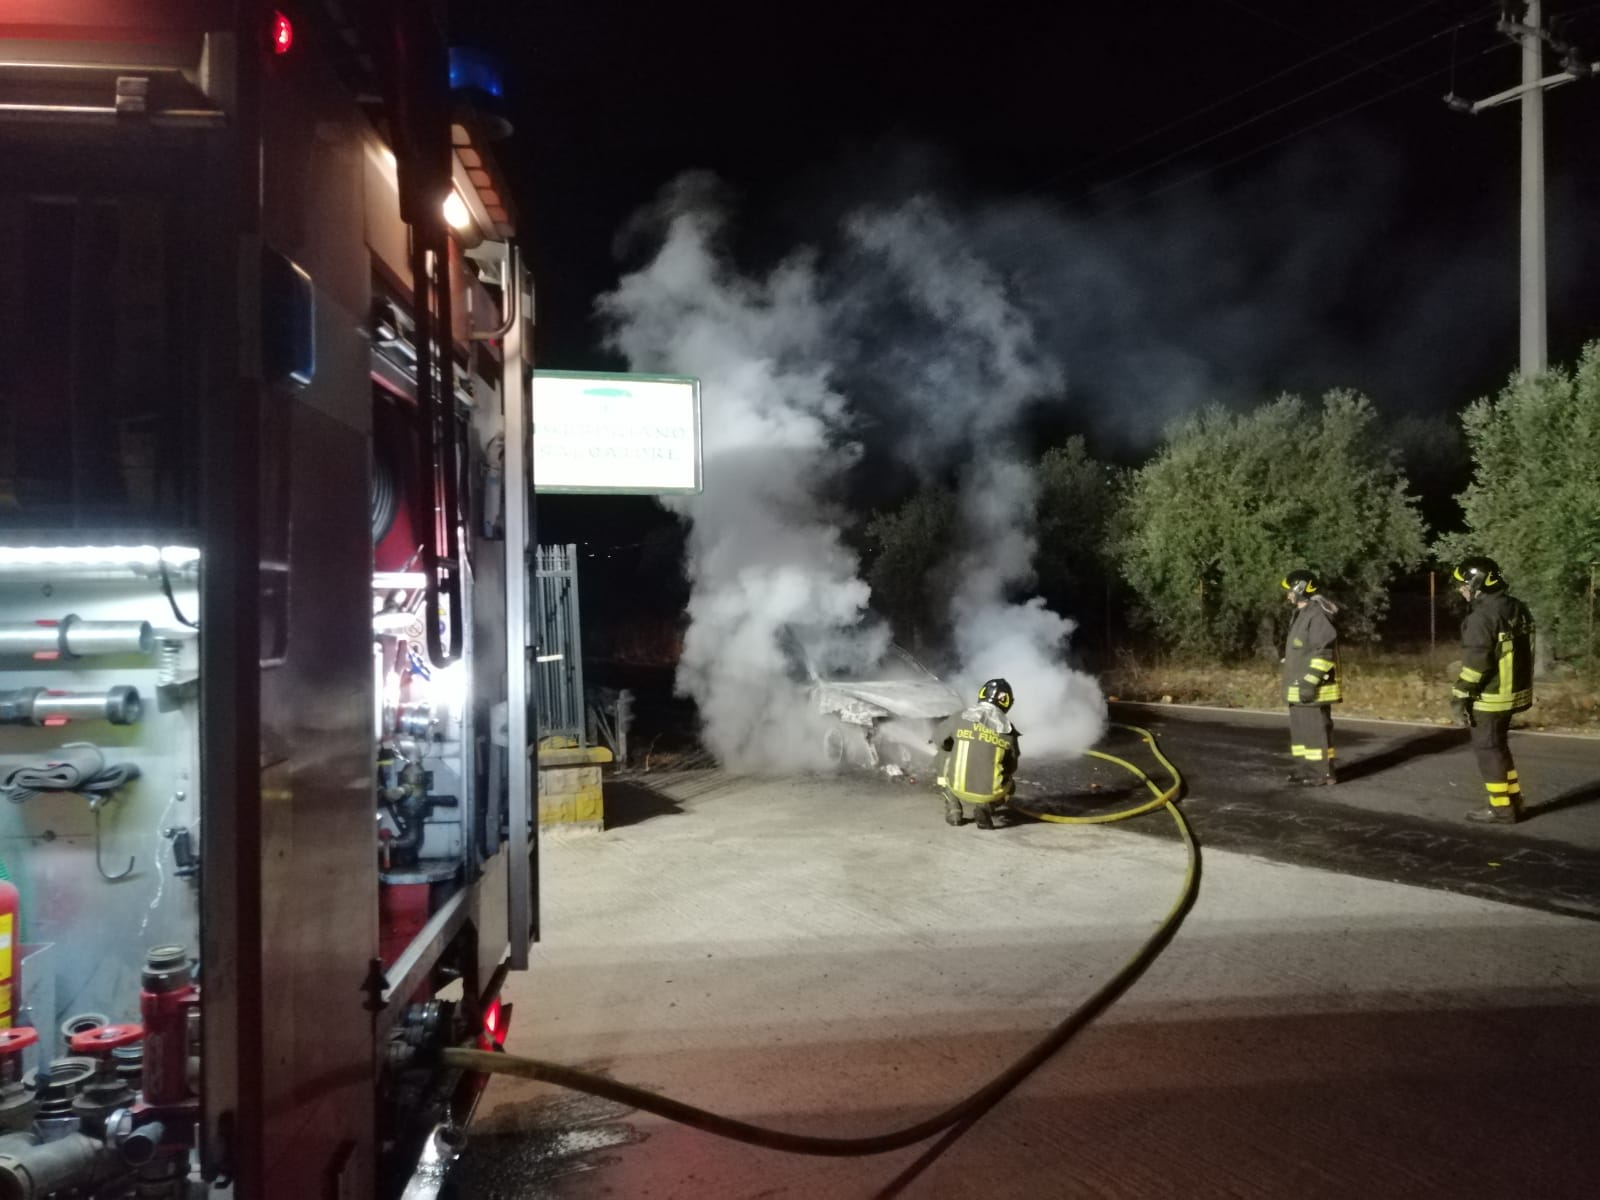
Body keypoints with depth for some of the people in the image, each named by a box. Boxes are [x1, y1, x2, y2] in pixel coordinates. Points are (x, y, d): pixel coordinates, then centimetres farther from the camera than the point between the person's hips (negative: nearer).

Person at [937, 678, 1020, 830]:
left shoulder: (961, 717, -2)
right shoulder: (1007, 729, 1)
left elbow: (942, 743, 5)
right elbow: (1011, 768, 9)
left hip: (958, 788, 1)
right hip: (990, 793, -1)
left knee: (946, 765, 32)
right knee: (1010, 784, 32)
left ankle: (954, 810, 12)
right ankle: (985, 807, 1)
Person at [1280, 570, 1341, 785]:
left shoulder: (1316, 614, -16)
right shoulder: (1302, 614, 18)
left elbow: (1324, 652, -22)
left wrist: (1310, 682, -24)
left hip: (1313, 688, -10)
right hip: (1300, 687, 10)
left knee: (1316, 729, -6)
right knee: (1300, 727, 14)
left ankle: (1322, 772, -2)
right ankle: (1305, 768, 21)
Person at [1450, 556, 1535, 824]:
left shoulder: (1482, 616, -21)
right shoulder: (1517, 608, 8)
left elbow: (1475, 662, -22)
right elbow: (1521, 651, 16)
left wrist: (1459, 697, -15)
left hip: (1490, 696, -9)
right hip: (1513, 690, 9)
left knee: (1487, 749, 2)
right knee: (1497, 746, 20)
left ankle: (1502, 808, 7)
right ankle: (1513, 800, 25)